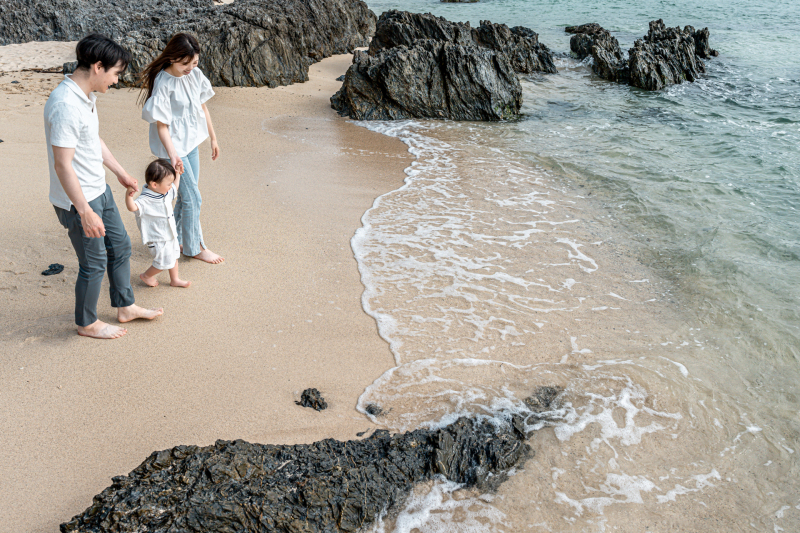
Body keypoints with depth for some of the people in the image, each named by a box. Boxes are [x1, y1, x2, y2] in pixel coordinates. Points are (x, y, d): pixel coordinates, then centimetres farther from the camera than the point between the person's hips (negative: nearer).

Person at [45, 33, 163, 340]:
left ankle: (125, 307, 38)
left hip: (99, 190, 10)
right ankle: (87, 323, 27)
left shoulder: (87, 96, 4)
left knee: (120, 245, 20)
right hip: (78, 200, -10)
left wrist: (121, 173, 27)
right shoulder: (65, 105, -28)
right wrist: (85, 213, -27)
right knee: (94, 263, 6)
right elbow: (62, 165, -28)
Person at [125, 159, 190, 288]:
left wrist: (177, 173, 10)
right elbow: (132, 207, -46)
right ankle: (146, 276, 23)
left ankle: (175, 279, 42)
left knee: (173, 256, 22)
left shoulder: (167, 193, -3)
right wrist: (129, 195, -62)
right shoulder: (145, 200, -29)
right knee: (165, 261, -3)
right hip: (158, 240, -9)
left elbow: (176, 186, 19)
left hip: (170, 234, 9)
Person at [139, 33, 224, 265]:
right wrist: (173, 155, -29)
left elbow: (202, 107, 11)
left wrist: (213, 138, 15)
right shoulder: (163, 84, -22)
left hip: (191, 141, 7)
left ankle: (175, 240, 34)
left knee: (186, 195, 17)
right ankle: (194, 247, 16)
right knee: (193, 198, -2)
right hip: (173, 145, -7)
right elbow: (161, 124, -20)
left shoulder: (195, 74, -1)